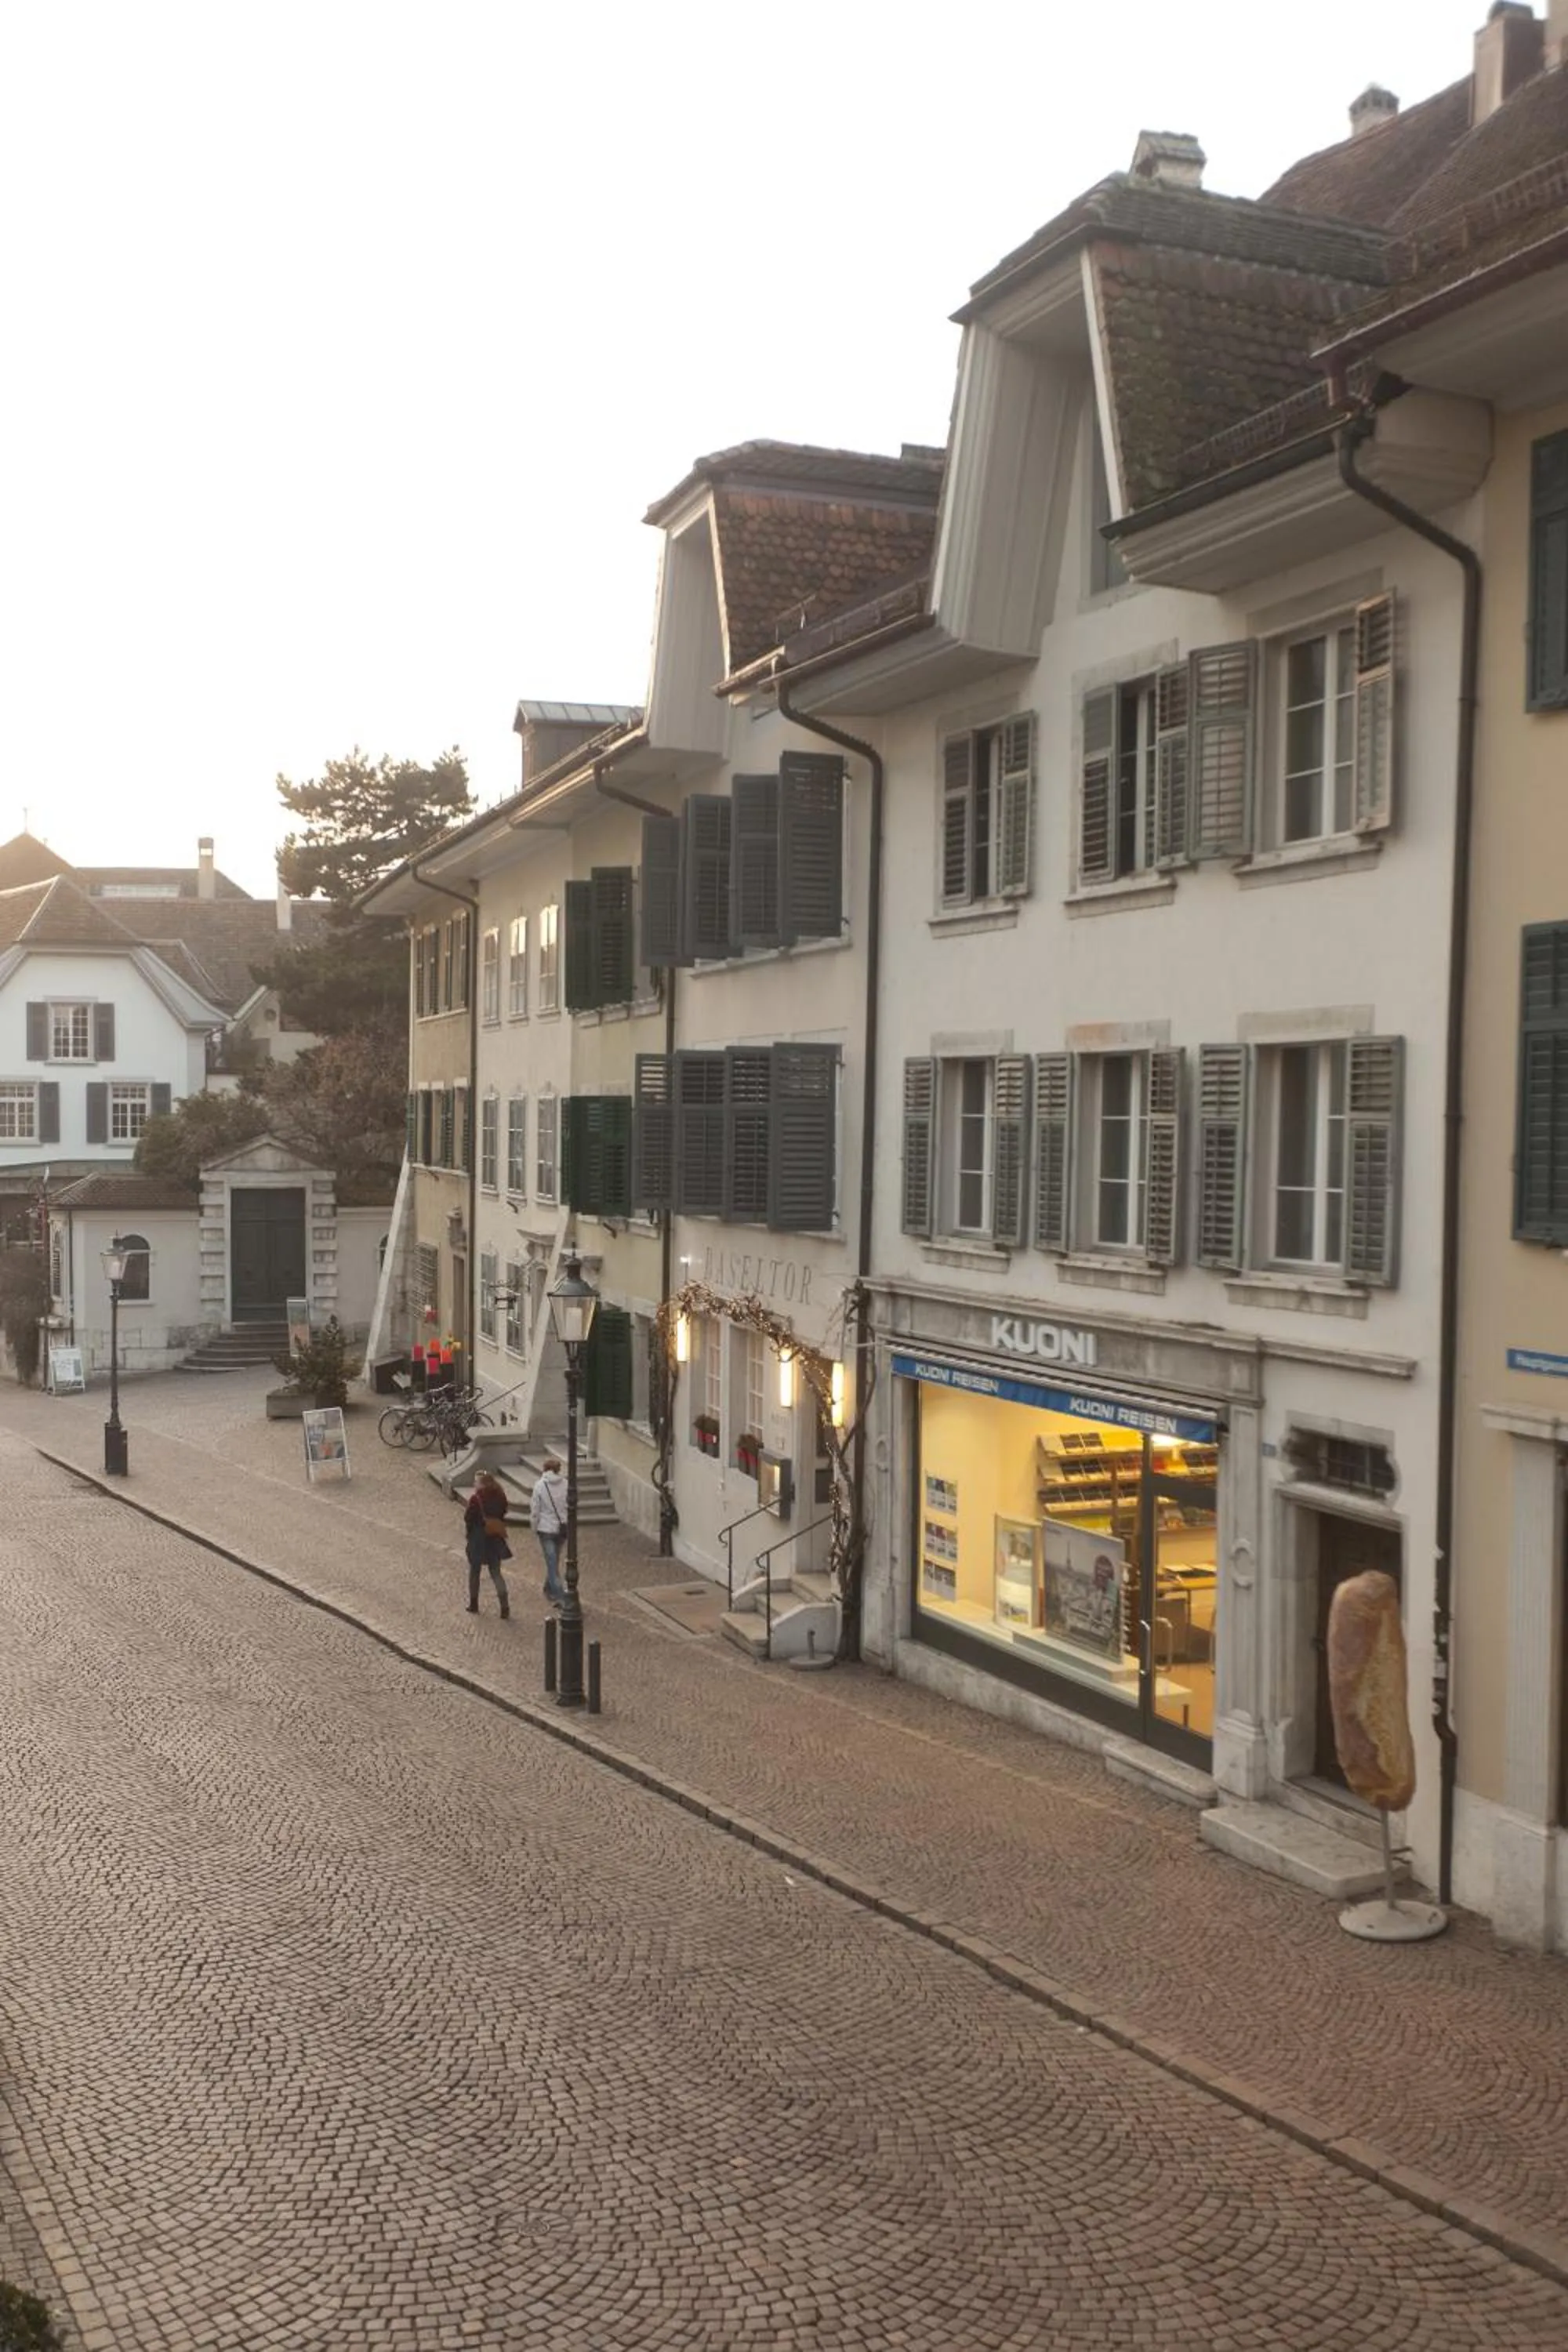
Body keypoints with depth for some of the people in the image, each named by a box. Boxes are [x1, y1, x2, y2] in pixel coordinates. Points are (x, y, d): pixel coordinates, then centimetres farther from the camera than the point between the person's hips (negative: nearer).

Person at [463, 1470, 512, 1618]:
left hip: (478, 1539, -4)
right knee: (496, 1573, 10)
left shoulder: (476, 1499, -17)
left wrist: (467, 1534, 1)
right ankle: (505, 1606, -4)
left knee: (474, 1572, 15)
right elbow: (503, 1515, 3)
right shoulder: (500, 1497, -3)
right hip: (495, 1539, 4)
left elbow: (468, 1519, -13)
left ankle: (474, 1605, 24)